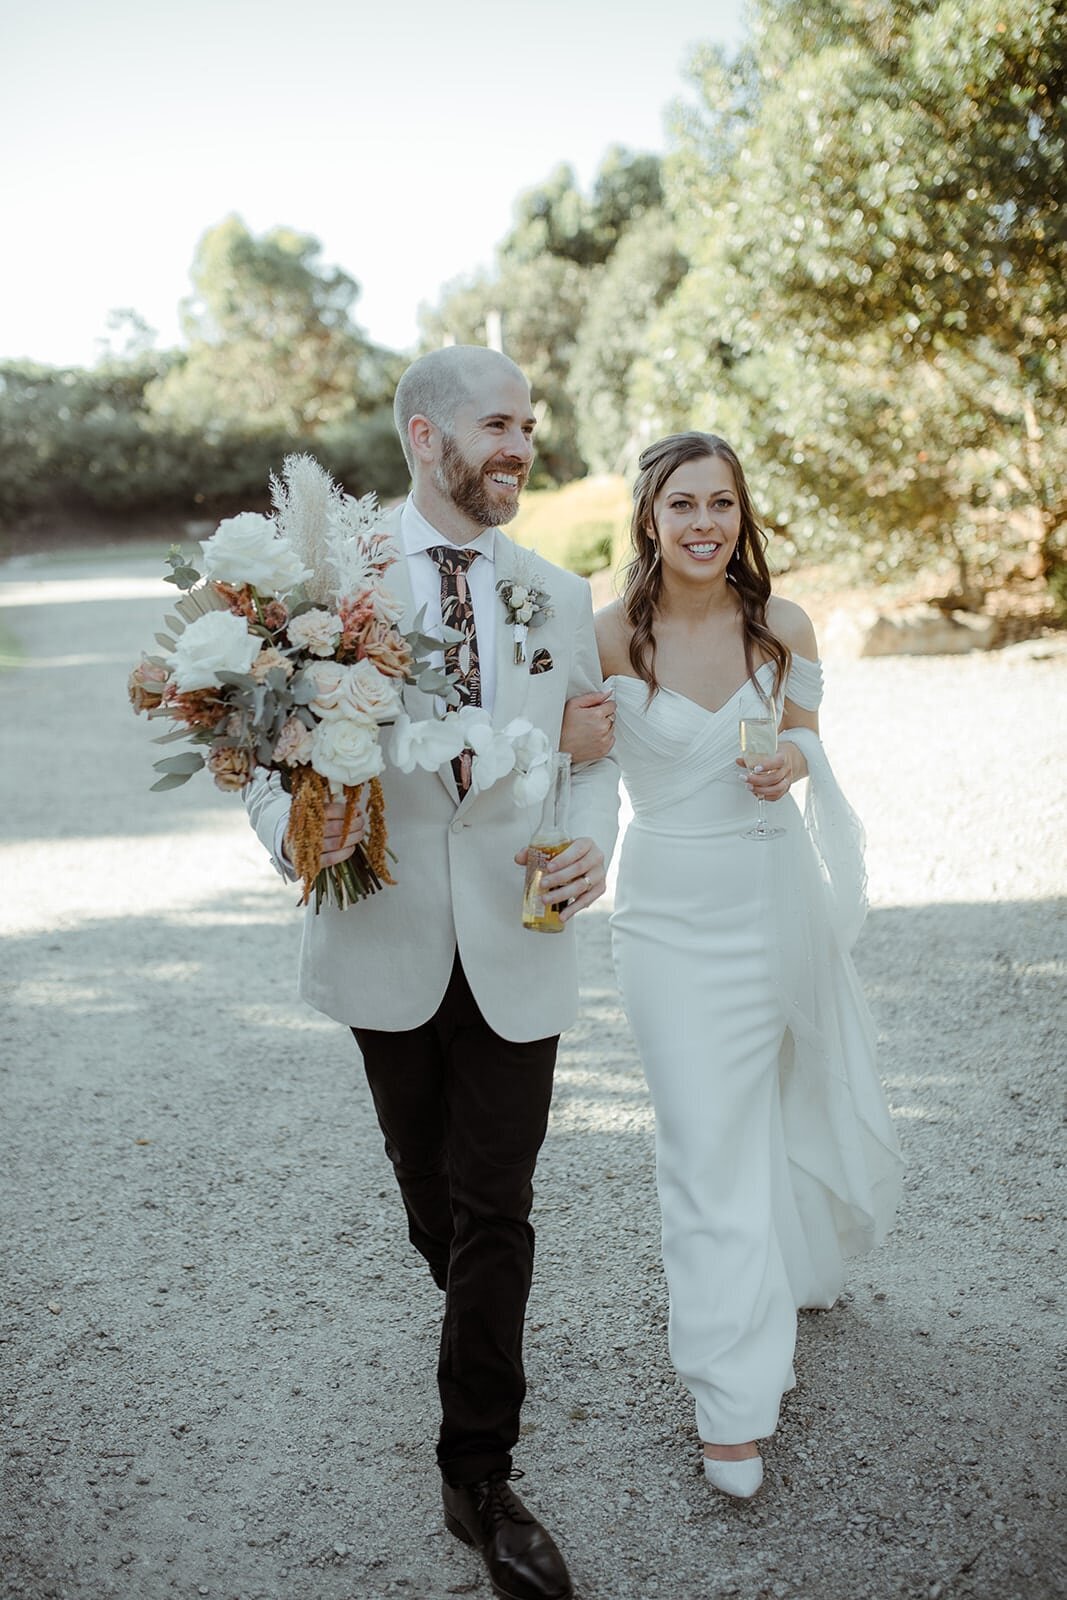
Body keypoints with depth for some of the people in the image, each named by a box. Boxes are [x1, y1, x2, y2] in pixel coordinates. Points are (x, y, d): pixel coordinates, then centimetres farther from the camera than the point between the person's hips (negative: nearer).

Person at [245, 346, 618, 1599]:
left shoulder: (560, 593, 5)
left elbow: (591, 751, 9)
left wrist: (592, 837, -12)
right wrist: (289, 827, -24)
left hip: (517, 943, 1)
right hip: (387, 937, 0)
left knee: (496, 1210, 2)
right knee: (429, 1192, 19)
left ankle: (478, 1478, 17)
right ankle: (483, 1332, 50)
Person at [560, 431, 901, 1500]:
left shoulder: (784, 628, -2)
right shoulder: (609, 638, -9)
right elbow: (571, 750, 2)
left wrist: (794, 760, -11)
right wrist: (572, 741, -21)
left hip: (781, 898, 3)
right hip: (675, 910, -3)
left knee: (812, 1106, 19)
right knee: (707, 1142, -2)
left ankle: (792, 1267, 52)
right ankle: (733, 1399, 10)